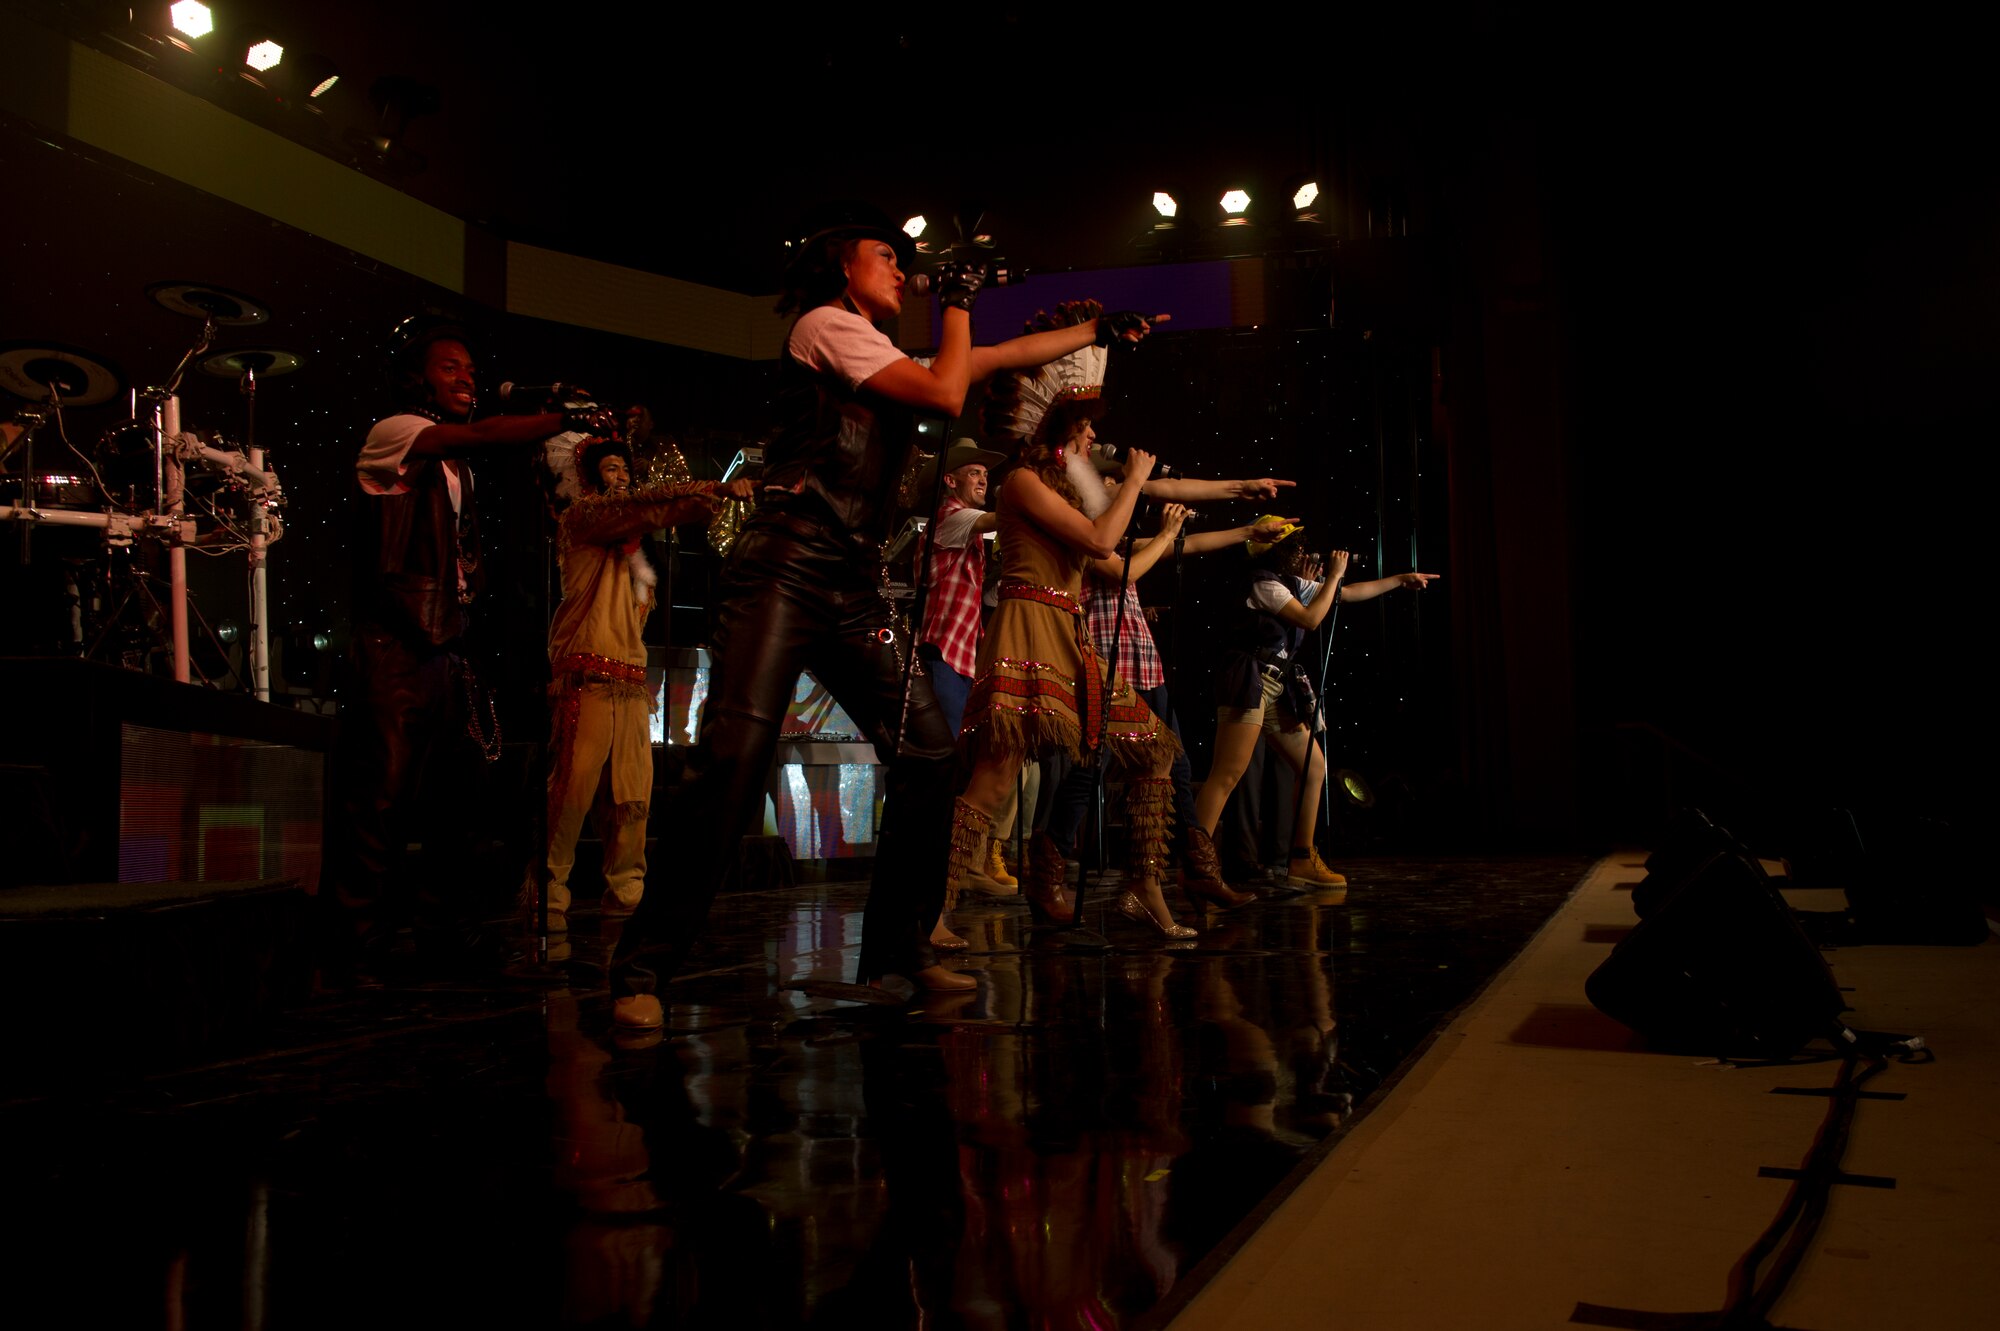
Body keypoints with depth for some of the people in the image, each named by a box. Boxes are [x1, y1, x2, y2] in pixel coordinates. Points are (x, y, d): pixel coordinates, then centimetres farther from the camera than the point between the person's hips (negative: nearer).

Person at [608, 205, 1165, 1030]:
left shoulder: (885, 360, 28)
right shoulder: (825, 324, 4)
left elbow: (998, 359, 36)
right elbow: (947, 394, -4)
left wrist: (1096, 332, 40)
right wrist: (959, 303, 10)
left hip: (857, 586, 9)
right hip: (788, 565, -8)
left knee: (927, 753, 2)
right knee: (737, 758, -18)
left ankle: (898, 948, 14)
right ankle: (643, 968, -11)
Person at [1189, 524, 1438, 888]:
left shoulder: (1294, 584, 20)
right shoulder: (1264, 584, -7)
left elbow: (1348, 594, 28)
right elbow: (1311, 618, -15)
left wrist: (1401, 579, 32)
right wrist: (1334, 575, -4)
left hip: (1278, 691, 10)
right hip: (1249, 686, -10)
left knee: (1315, 768, 10)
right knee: (1227, 775, -17)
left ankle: (1302, 861, 17)